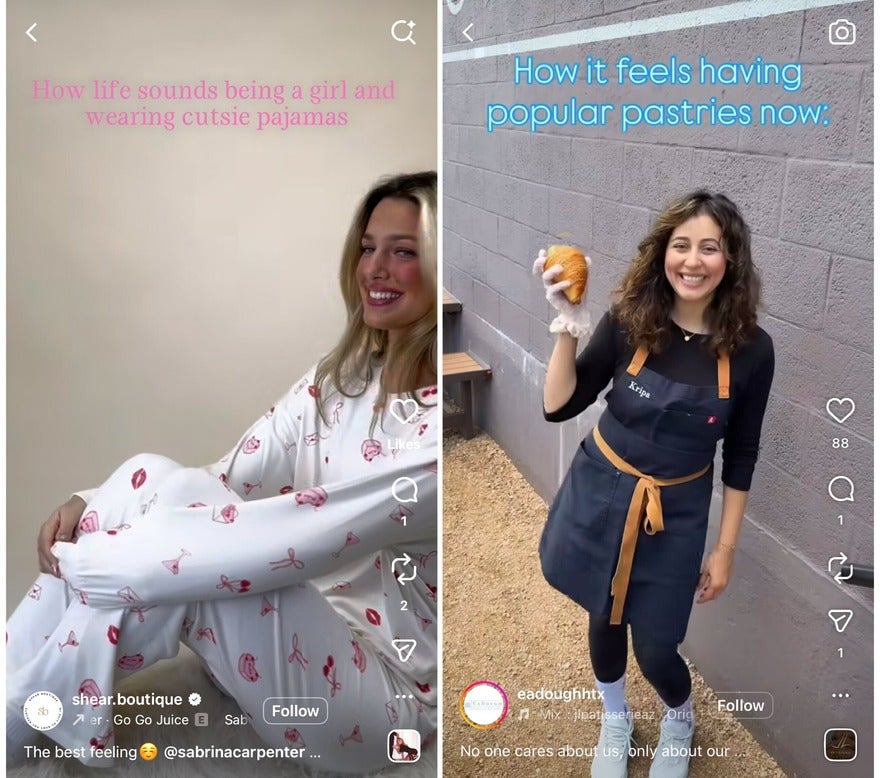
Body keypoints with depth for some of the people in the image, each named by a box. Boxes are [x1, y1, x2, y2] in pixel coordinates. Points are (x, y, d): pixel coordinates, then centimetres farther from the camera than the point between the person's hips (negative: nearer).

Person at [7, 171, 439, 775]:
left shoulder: (436, 420, -21)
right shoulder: (338, 379, 4)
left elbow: (307, 536, -30)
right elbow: (230, 482, 0)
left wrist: (81, 561, -26)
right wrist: (93, 506, -17)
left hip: (384, 691, -6)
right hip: (288, 641, 7)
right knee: (148, 481, -17)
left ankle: (14, 725, -6)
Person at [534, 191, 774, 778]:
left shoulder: (750, 348, -13)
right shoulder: (630, 321, -14)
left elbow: (740, 455, -3)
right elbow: (559, 408, -12)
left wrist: (726, 548, 1)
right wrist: (568, 332, -27)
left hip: (676, 513, -1)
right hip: (599, 494, 1)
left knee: (655, 648, 8)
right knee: (605, 617, 19)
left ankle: (680, 721, 46)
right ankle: (616, 720, 51)